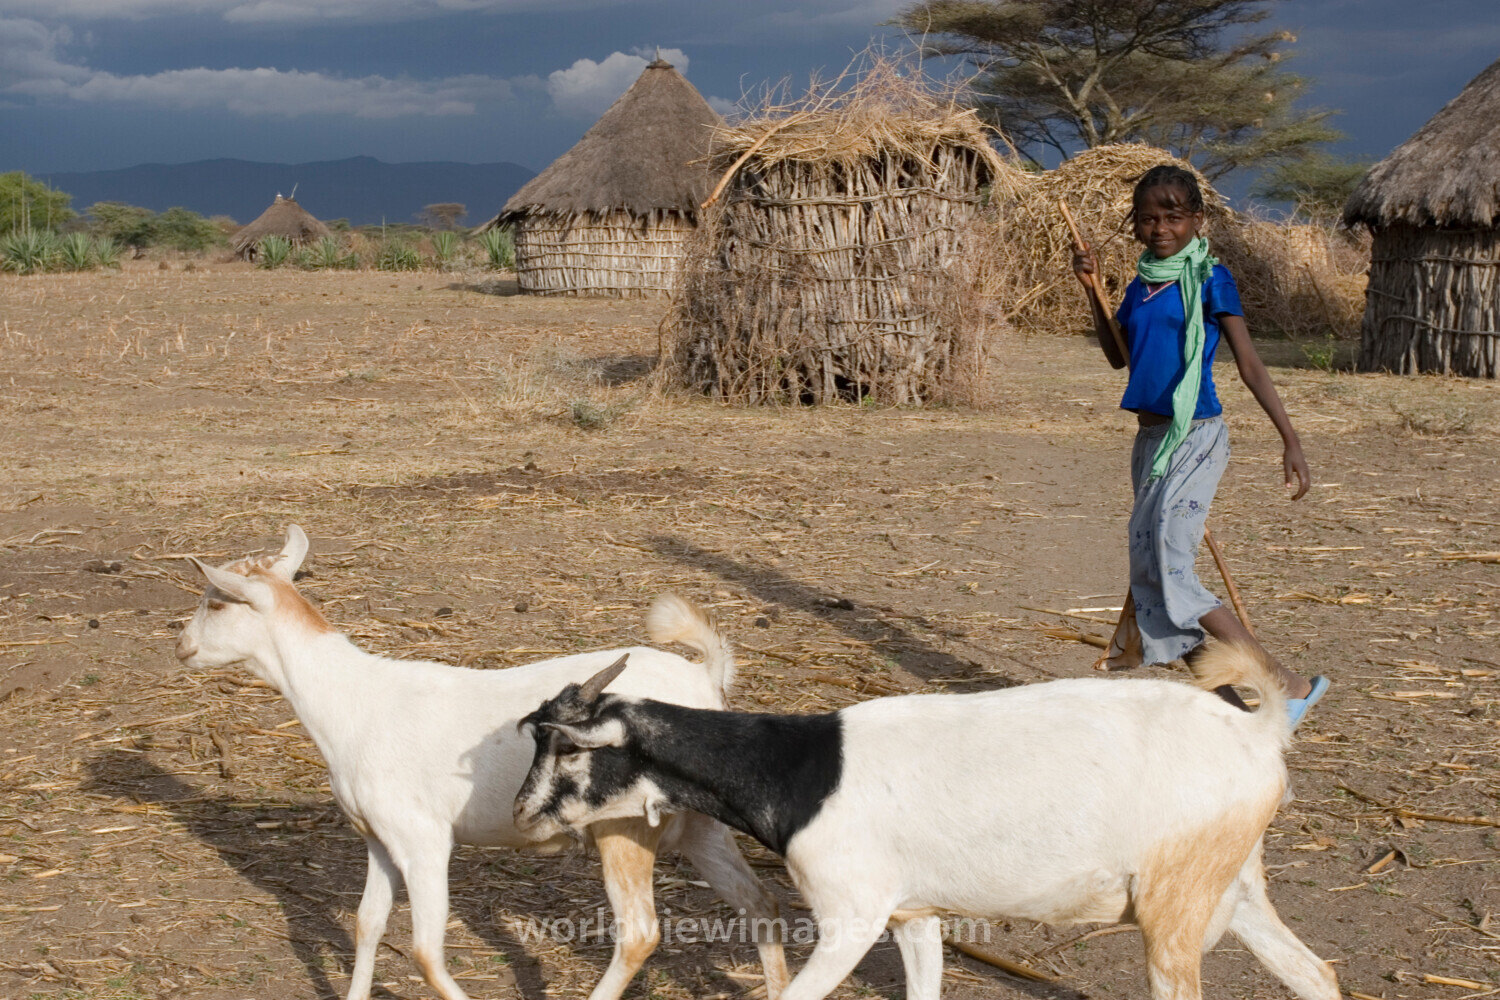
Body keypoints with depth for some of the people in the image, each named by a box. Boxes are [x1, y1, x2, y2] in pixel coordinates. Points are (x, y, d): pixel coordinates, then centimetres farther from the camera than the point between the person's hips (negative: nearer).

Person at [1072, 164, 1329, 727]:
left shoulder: (1209, 280, -7)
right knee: (1151, 574, 4)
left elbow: (1250, 366, -8)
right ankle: (1230, 703, 11)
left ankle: (1287, 685, -13)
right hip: (1151, 439, 8)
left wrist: (1290, 442, -13)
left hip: (1195, 438, -8)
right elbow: (1117, 356, 24)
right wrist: (1092, 290, 16)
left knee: (1167, 571, -17)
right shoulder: (1140, 287, 13)